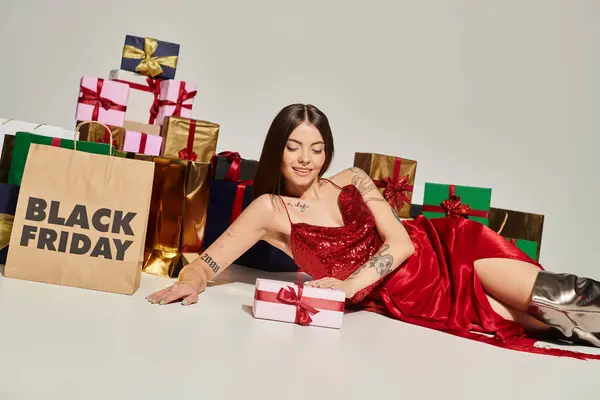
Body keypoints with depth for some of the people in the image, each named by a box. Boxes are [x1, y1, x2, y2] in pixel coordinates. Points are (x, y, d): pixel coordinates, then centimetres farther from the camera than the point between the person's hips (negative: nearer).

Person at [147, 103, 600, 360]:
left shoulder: (352, 180, 1)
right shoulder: (269, 209, -5)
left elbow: (401, 241, -7)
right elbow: (206, 262, -7)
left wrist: (350, 285, -21)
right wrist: (191, 281, -31)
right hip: (401, 298, -3)